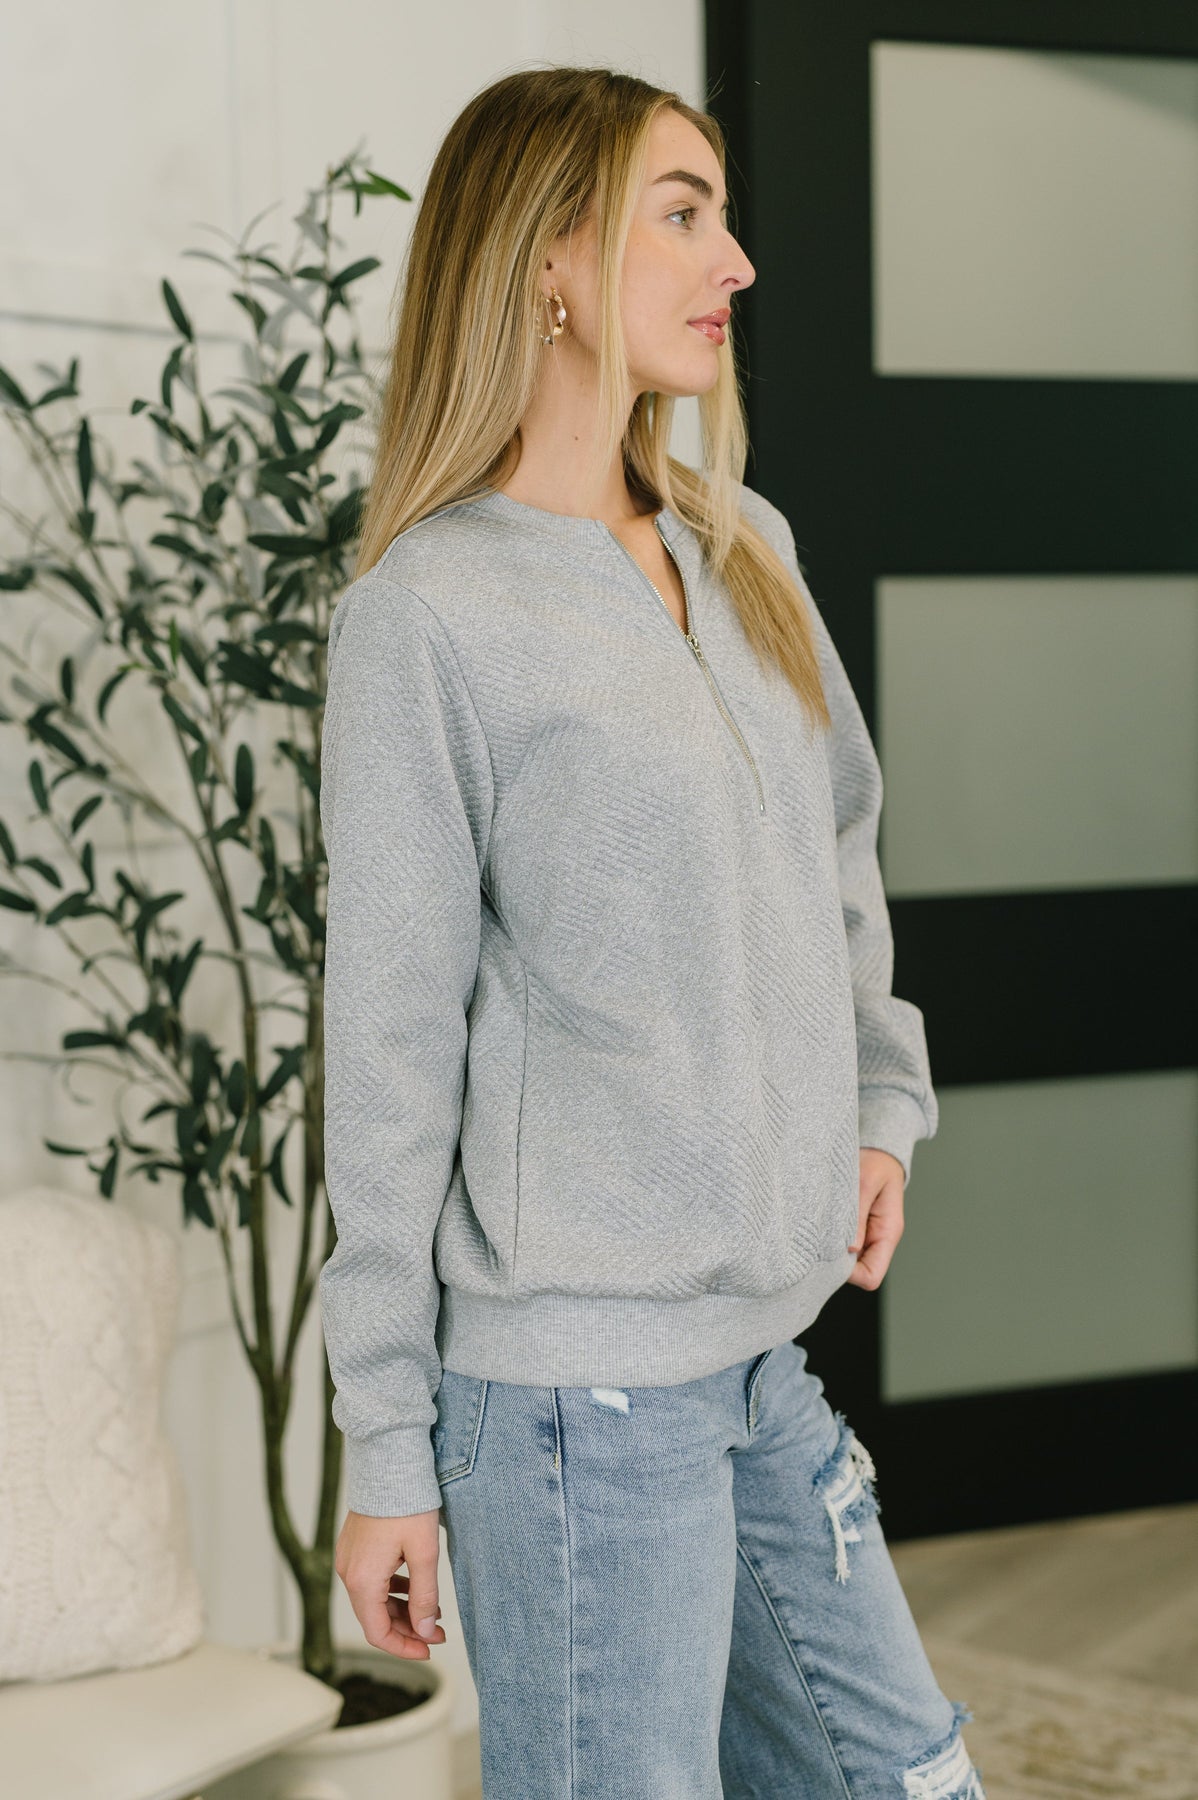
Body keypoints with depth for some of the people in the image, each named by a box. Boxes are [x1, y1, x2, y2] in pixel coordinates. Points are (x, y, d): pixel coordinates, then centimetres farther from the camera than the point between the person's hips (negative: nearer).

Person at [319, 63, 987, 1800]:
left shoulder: (745, 547, 10)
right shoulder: (430, 613, -11)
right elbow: (389, 1053, -9)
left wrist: (880, 1105, 11)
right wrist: (391, 1449, -7)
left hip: (763, 1347, 8)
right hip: (575, 1377, -7)